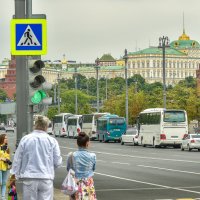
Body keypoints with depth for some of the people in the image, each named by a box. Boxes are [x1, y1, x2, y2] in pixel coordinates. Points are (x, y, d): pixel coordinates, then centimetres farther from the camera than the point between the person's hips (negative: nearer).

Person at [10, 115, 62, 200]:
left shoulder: (25, 139, -1)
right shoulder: (52, 141, -3)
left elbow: (17, 159, 3)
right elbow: (57, 162, 2)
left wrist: (15, 174, 13)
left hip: (29, 178, 1)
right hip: (46, 179, -1)